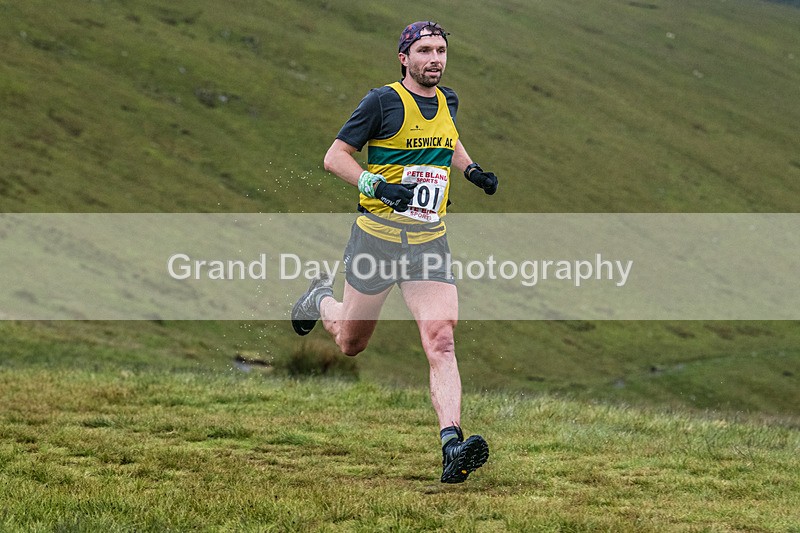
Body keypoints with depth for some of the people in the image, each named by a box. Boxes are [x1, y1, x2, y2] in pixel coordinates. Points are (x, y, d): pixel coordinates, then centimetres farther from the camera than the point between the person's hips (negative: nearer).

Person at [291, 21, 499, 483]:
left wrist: (472, 170, 13)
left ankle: (453, 447, -27)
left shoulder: (448, 101, 9)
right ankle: (321, 300, 50)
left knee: (441, 340, -17)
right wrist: (380, 186, -21)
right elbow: (335, 157, -7)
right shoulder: (384, 101, -8)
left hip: (430, 241, 3)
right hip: (379, 233, -3)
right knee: (351, 344, 15)